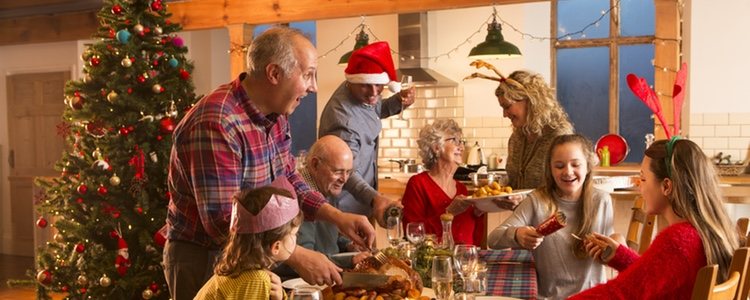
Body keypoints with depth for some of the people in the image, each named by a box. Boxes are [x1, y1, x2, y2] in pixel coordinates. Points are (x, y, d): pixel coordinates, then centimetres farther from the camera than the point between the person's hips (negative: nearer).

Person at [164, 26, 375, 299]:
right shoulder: (217, 124, -29)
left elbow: (289, 181, 10)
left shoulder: (276, 115, 0)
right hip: (204, 259, -8)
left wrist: (338, 217, -4)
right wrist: (297, 257, -30)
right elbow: (222, 222, -31)